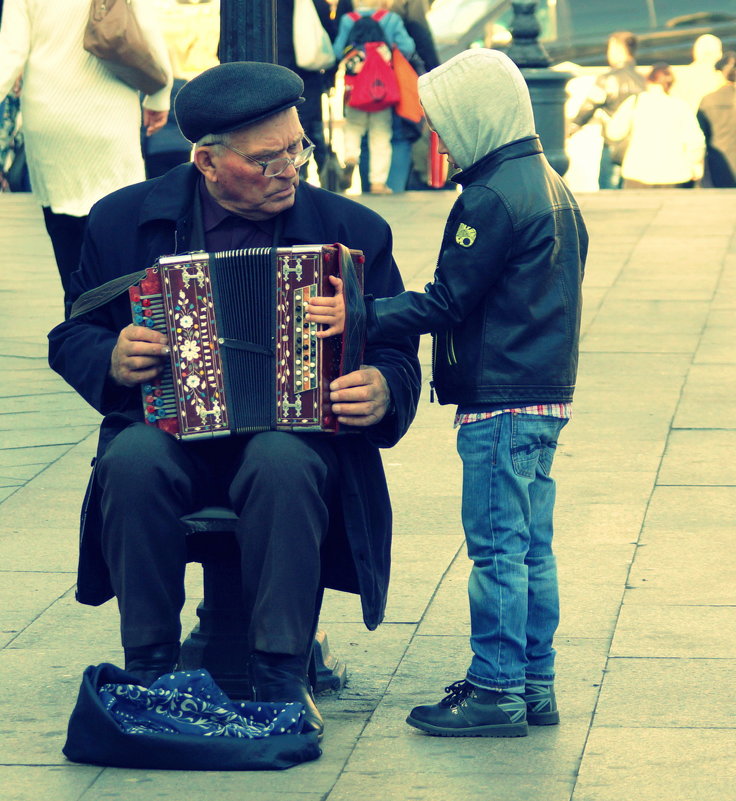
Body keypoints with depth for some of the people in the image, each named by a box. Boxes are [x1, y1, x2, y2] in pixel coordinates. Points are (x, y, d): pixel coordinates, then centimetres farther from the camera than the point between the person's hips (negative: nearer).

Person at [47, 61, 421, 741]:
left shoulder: (352, 231, 3)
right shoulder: (124, 220, 5)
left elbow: (397, 353, 7)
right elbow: (71, 337, 11)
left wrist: (383, 390, -19)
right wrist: (112, 361, -13)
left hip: (295, 435, -1)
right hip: (168, 427, 1)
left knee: (284, 463, -36)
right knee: (132, 460, -33)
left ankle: (282, 679, -22)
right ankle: (150, 672, -16)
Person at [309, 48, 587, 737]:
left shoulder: (492, 198, -17)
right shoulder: (552, 187, 14)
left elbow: (447, 302, -18)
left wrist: (364, 317, -19)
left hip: (499, 406, -10)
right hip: (547, 396, 10)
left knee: (496, 548, -5)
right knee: (531, 547, 13)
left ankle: (496, 691, -1)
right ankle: (534, 682, 19)